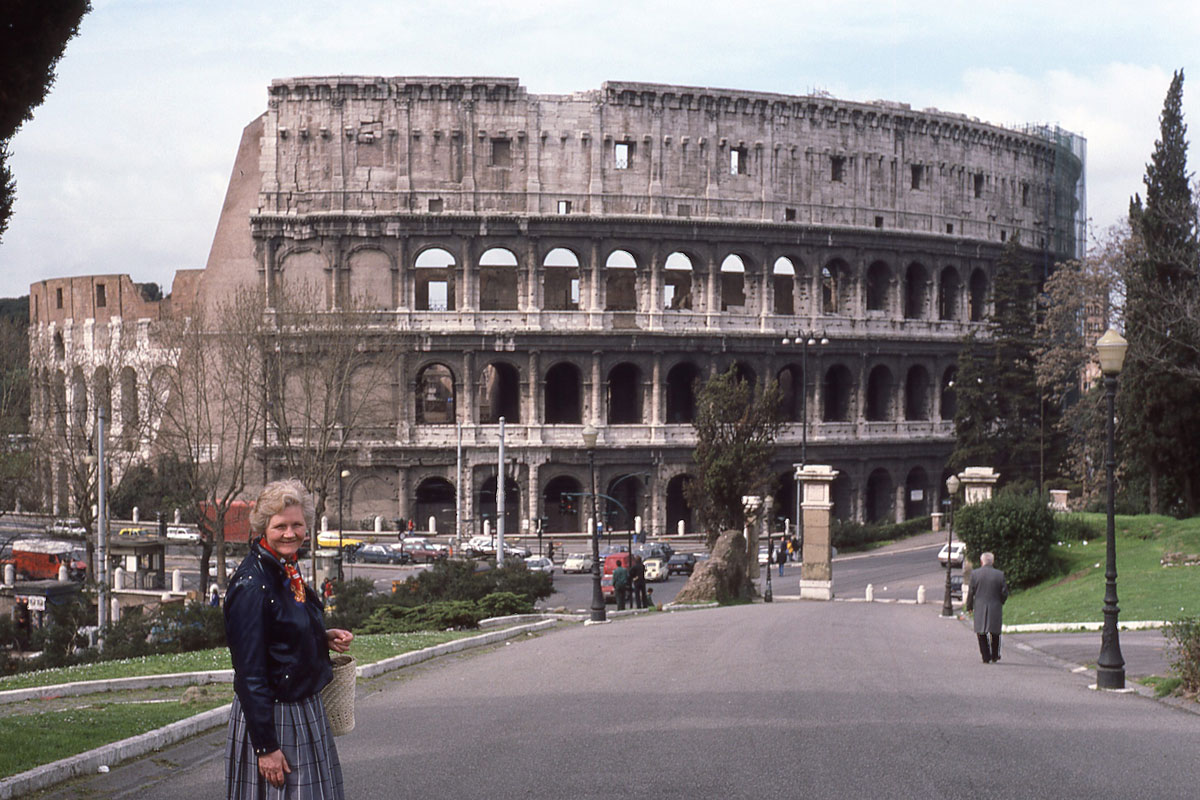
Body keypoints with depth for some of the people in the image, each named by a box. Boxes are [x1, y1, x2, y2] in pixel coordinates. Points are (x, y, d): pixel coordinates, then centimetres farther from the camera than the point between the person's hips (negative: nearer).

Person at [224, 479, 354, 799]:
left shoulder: (287, 570, 6)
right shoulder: (251, 584, -20)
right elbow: (250, 674, -21)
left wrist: (325, 638, 4)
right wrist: (266, 746, -21)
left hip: (305, 711, 9)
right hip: (269, 718, -9)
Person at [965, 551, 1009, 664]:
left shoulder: (974, 573, -6)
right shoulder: (999, 574, -5)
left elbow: (970, 592, -3)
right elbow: (1004, 593, -2)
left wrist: (969, 606, 8)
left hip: (980, 608, -1)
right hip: (995, 608, 1)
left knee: (982, 633, 9)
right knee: (995, 633, 17)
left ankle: (986, 657, 3)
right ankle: (995, 656, 23)